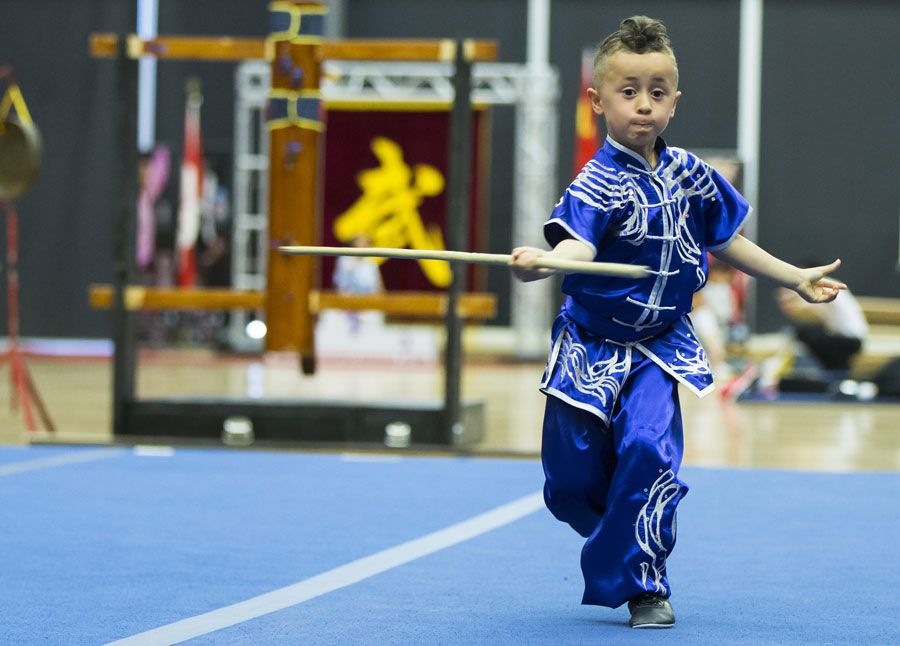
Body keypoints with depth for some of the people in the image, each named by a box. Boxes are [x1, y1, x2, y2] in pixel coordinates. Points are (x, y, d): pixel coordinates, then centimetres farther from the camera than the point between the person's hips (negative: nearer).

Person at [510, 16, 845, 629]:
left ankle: (643, 583, -7)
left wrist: (796, 278, 21)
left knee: (647, 446, -21)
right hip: (592, 347, -2)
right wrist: (542, 261, -60)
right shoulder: (599, 183, -18)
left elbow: (724, 240, 16)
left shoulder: (690, 174, -1)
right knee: (572, 479, 1)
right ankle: (630, 543, 34)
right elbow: (579, 245, -37)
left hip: (659, 348, 2)